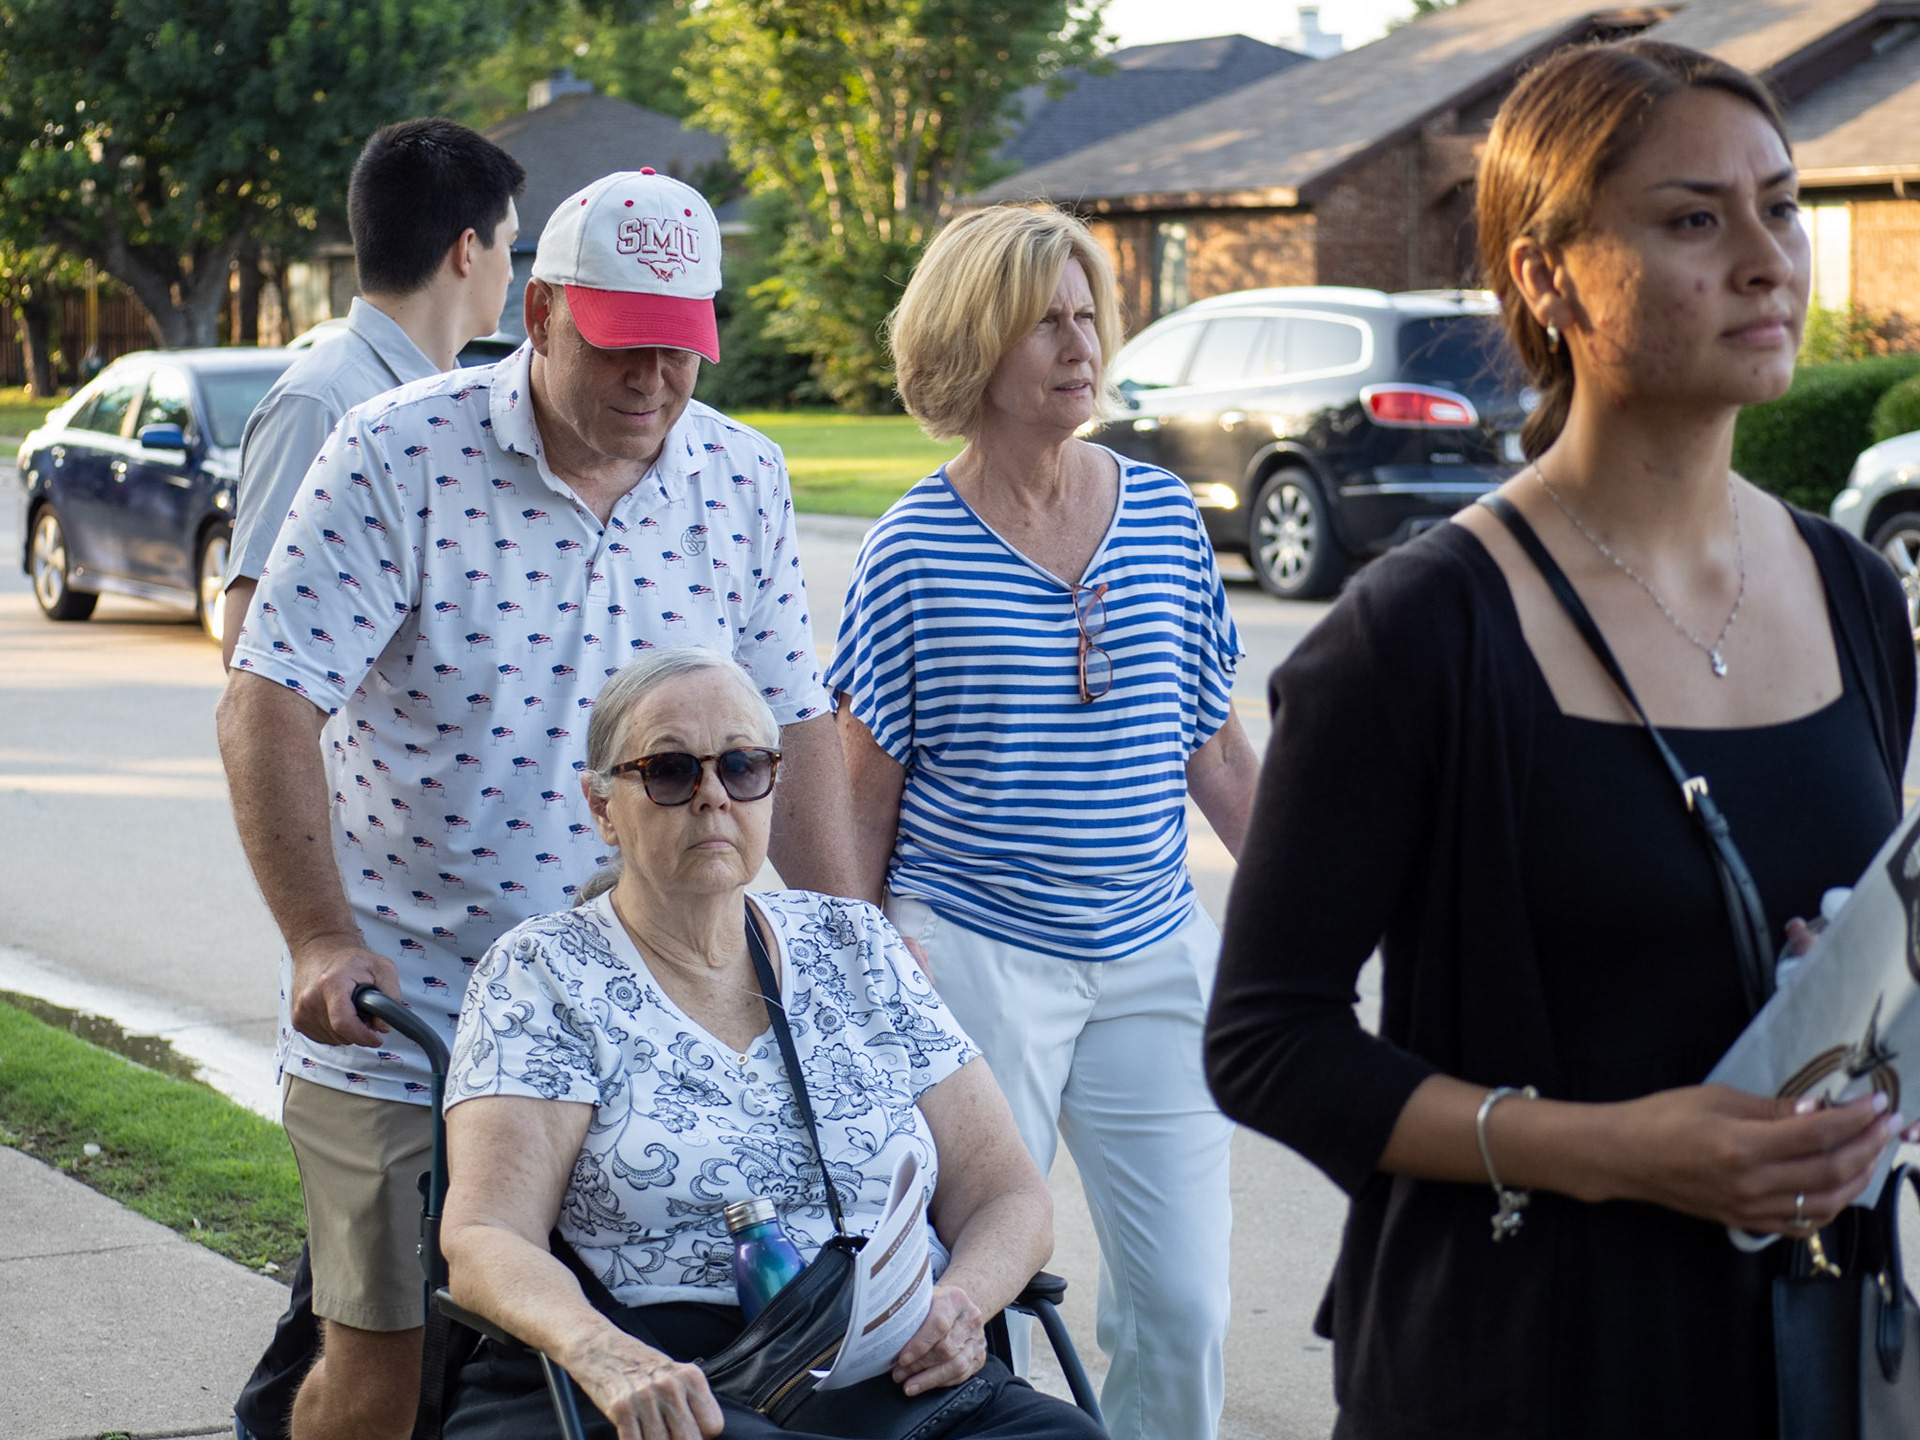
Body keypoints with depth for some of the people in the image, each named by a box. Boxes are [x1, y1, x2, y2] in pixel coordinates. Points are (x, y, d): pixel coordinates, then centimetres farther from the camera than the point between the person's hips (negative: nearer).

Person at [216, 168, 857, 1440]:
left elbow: (794, 726, 7)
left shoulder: (742, 481, 3)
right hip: (397, 1009, -3)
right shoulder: (400, 456, -10)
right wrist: (322, 940, -21)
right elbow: (269, 705, -13)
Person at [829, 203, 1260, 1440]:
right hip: (971, 957, -3)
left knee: (1184, 1303, 4)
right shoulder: (913, 551, -6)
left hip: (1155, 962, 3)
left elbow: (1218, 750, 12)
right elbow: (863, 798, 0)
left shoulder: (1166, 515, 4)